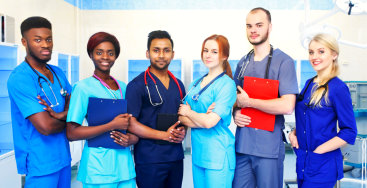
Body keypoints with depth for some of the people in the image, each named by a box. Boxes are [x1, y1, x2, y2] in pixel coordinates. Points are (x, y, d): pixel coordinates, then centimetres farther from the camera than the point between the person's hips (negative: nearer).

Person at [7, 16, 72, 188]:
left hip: (64, 156, 7)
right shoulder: (19, 78, -18)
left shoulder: (57, 72, 7)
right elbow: (45, 126, -25)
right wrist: (66, 121, -5)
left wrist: (63, 114, -13)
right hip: (41, 163, -7)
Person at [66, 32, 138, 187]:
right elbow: (72, 133, -14)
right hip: (98, 167, -5)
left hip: (124, 163, 5)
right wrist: (112, 125, -18)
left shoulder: (123, 87, 9)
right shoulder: (83, 87, -8)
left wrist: (134, 138, -5)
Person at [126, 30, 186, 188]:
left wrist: (182, 132, -1)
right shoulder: (136, 85, -8)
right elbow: (131, 123, -13)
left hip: (176, 156, 6)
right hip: (149, 160, -5)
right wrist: (165, 135, -16)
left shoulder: (178, 85, 11)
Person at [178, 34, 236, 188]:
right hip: (198, 153, 7)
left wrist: (189, 112, -3)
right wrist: (203, 119, -14)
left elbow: (210, 122, -20)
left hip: (218, 156, -6)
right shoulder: (196, 83, 10)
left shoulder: (227, 84, -11)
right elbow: (182, 118, 4)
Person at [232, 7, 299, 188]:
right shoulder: (243, 63, 11)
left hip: (269, 148, -5)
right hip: (241, 145, 5)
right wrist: (235, 112, -3)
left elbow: (287, 106, -18)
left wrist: (248, 102, -13)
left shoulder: (283, 61, -8)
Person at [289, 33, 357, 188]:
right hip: (302, 160, 7)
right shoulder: (309, 84, 8)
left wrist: (318, 151, -16)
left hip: (323, 164, -7)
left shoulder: (338, 88, -13)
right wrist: (294, 133, 0)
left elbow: (349, 132, -14)